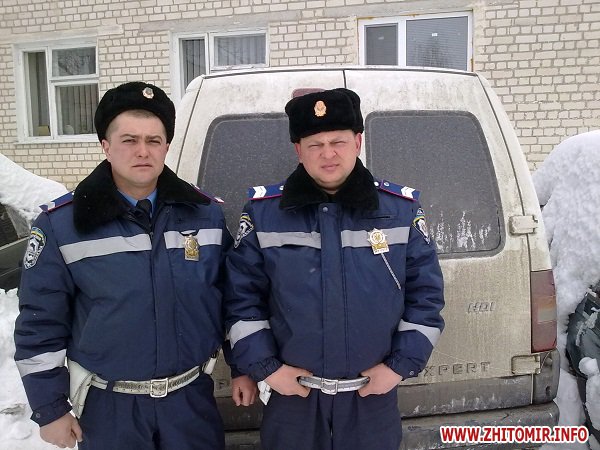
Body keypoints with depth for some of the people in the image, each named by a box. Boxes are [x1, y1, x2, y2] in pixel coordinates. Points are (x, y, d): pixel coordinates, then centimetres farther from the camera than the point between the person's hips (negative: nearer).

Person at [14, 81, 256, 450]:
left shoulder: (206, 213, -3)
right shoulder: (60, 224, -10)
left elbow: (234, 297, 5)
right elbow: (40, 322, -5)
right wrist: (50, 409, -1)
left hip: (192, 396, 2)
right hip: (109, 406, -1)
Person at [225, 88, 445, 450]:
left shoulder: (402, 209, -5)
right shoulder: (263, 213, -6)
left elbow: (426, 294, 0)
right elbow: (242, 297, -2)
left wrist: (401, 365, -4)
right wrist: (265, 367, -6)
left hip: (373, 397, 1)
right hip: (292, 396, 0)